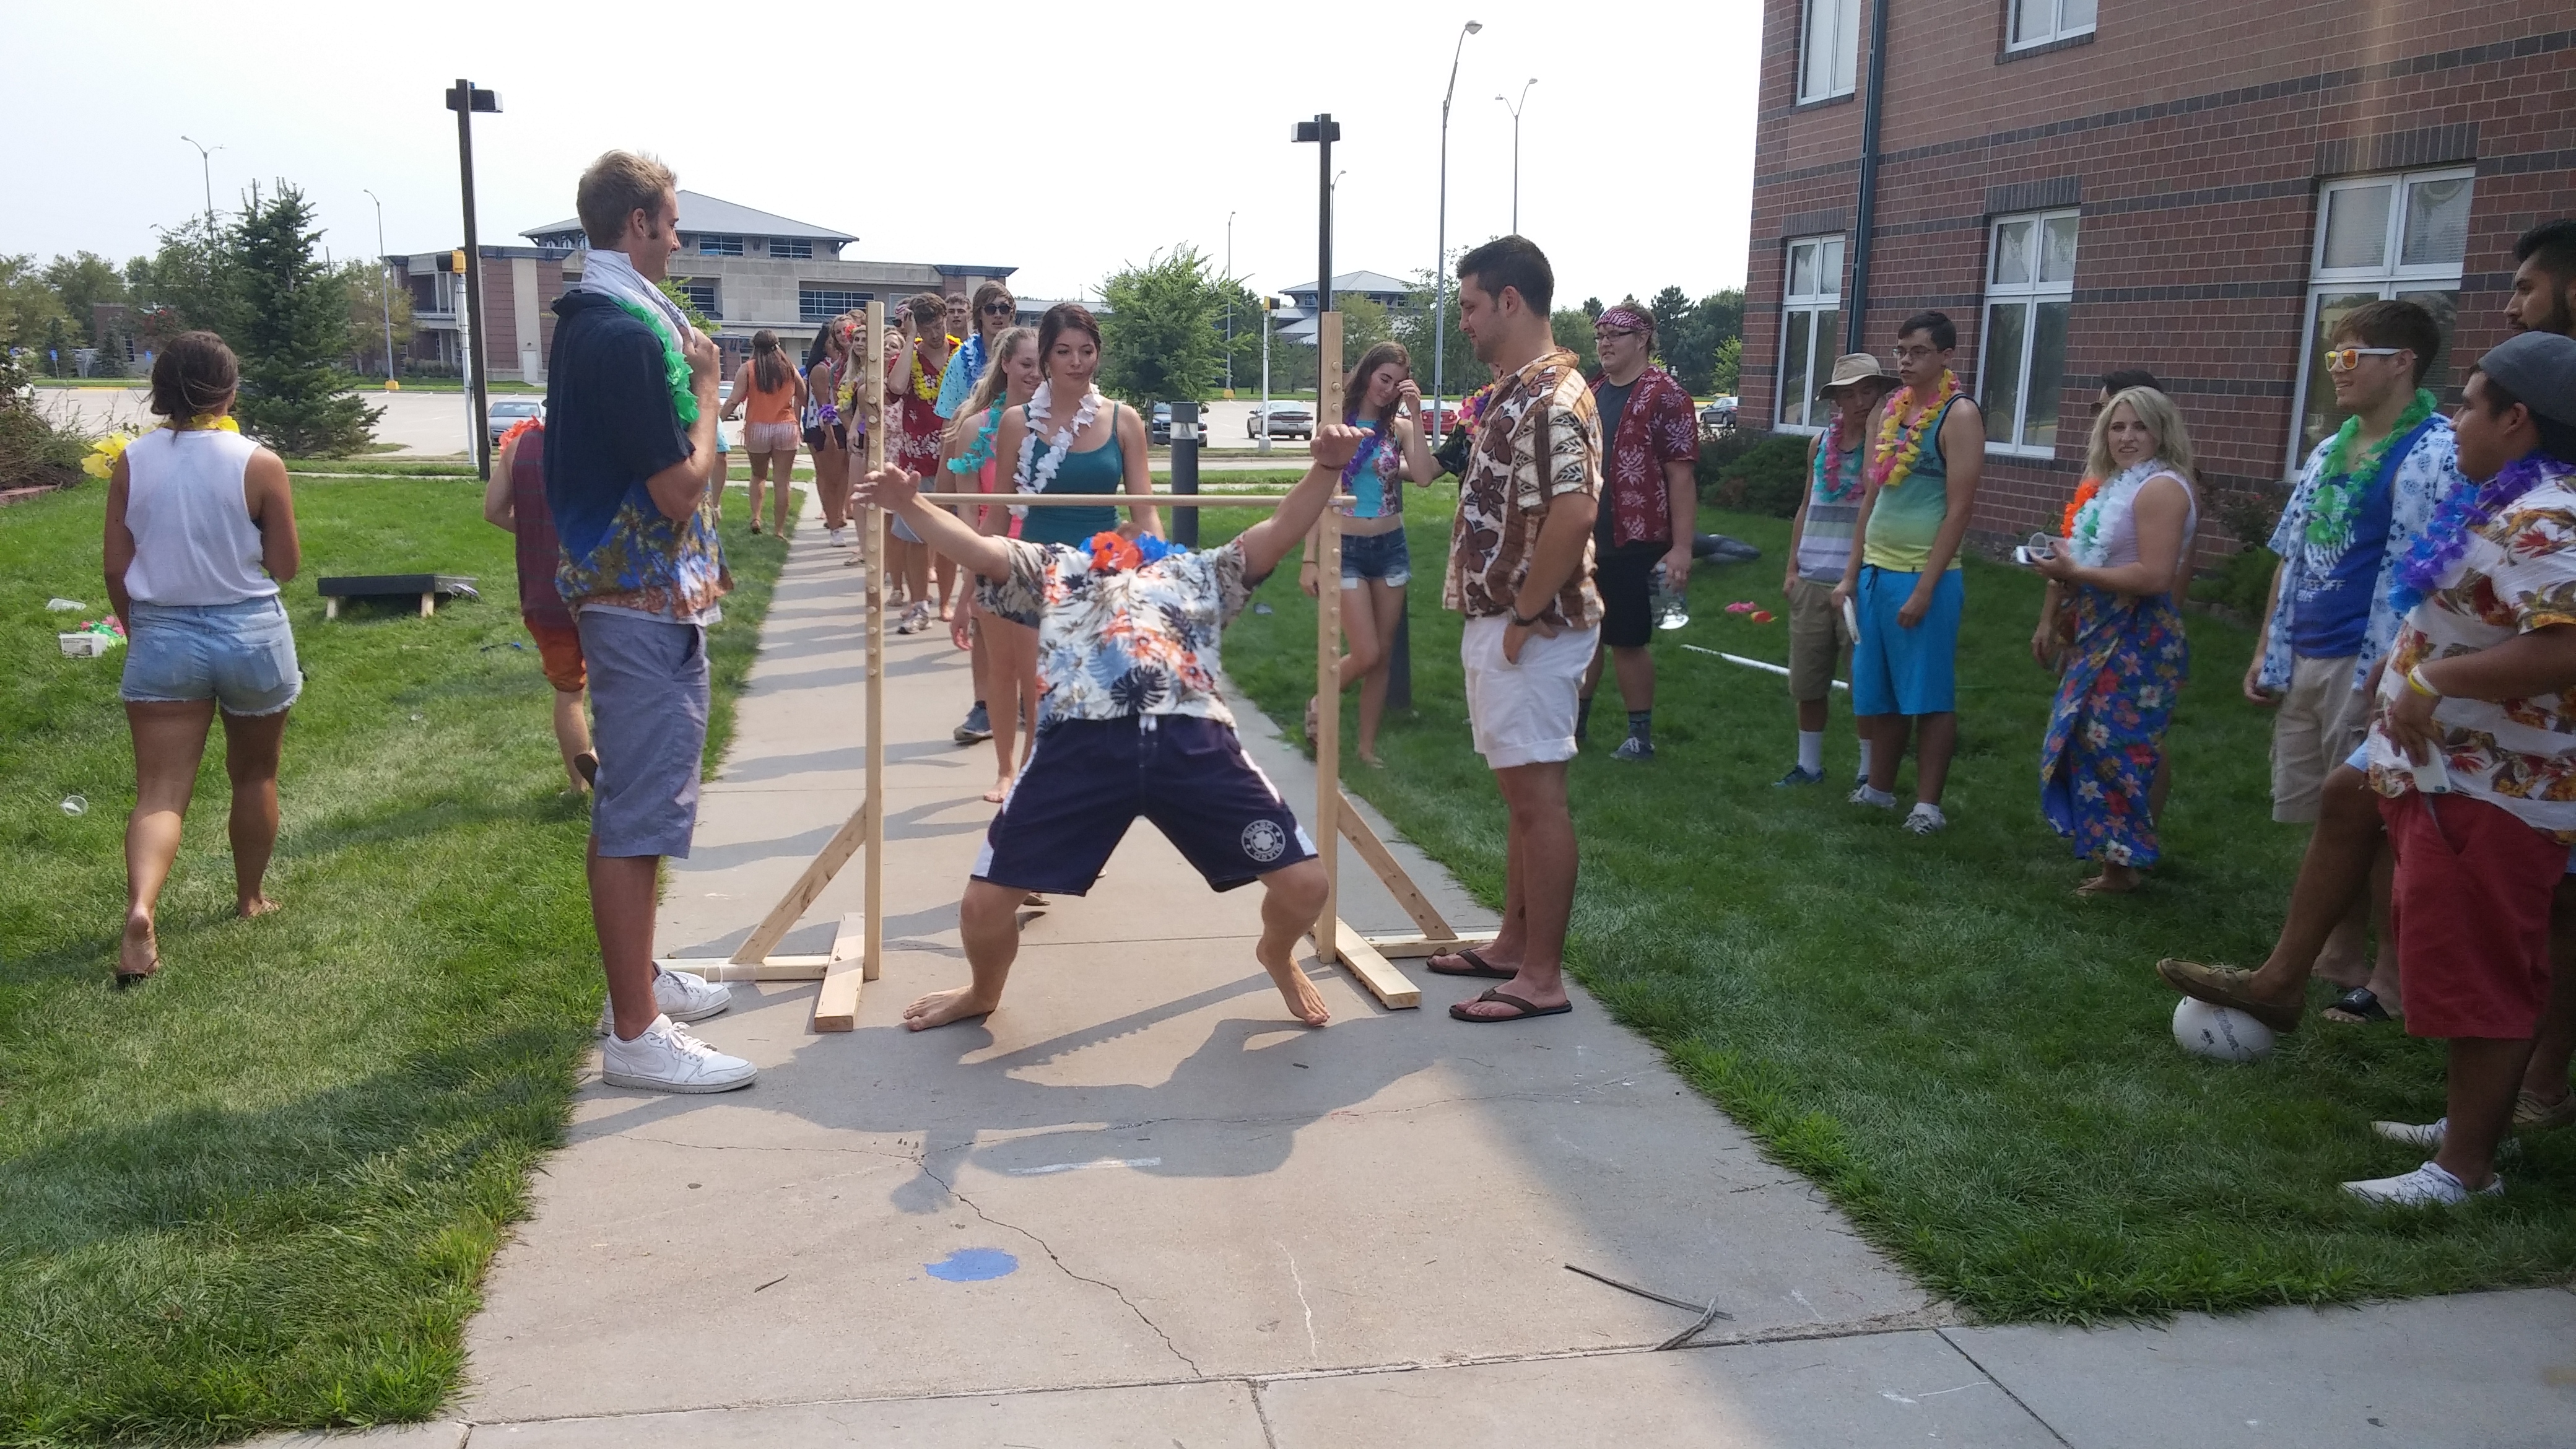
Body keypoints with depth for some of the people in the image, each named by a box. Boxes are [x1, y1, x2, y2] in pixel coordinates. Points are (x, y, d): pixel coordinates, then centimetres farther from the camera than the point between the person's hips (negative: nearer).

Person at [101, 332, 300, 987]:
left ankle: (140, 907, -25)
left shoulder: (131, 462, -3)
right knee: (254, 776, 19)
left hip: (162, 638, 1)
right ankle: (251, 898, 33)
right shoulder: (258, 464, -11)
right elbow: (286, 567, -6)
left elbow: (116, 569, 2)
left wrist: (139, 632, 17)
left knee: (161, 790, -1)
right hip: (251, 634, -1)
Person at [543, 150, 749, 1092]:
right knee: (642, 811, -7)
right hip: (649, 600, -11)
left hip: (622, 592, 11)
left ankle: (638, 978, 32)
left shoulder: (587, 322, 13)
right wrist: (706, 387, -8)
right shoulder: (631, 331, -18)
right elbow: (681, 486, -20)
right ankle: (636, 1032, -1)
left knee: (629, 801, 18)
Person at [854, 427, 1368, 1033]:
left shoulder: (1202, 572, 35)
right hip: (1081, 743, 0)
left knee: (1304, 880, -5)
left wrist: (1325, 469, 10)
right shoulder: (1054, 569, 34)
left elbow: (1282, 531, 26)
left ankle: (1278, 958, 35)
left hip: (1194, 742, 1)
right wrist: (907, 506, 5)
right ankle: (983, 992, 34)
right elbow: (976, 548, 21)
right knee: (985, 901, -4)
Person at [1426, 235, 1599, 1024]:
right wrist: (1501, 619, 17)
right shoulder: (1515, 393, 14)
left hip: (1531, 631, -10)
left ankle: (1543, 976, 4)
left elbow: (1572, 516, -30)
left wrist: (1527, 618, -21)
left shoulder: (1551, 400, -19)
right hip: (1494, 624, 11)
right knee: (1518, 792, 16)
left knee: (1538, 795, -4)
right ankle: (1513, 945, 27)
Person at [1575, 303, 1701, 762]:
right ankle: (1573, 721, 26)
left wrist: (1681, 546, -21)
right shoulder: (1589, 395, 12)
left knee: (1628, 641, 1)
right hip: (1585, 541, 7)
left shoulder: (1665, 397, -11)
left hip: (1635, 543, -7)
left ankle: (1641, 735, 13)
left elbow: (1681, 475, -15)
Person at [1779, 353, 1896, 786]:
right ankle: (1808, 765, 26)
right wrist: (1792, 568, 12)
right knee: (1806, 681, 12)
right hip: (1811, 581, 5)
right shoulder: (1820, 442, 10)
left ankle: (1870, 771, 14)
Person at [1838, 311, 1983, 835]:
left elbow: (1959, 508, -14)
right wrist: (1851, 573, 13)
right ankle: (1879, 789, 26)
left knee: (1929, 695, 0)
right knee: (1878, 692, 15)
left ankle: (1928, 804, 7)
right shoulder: (1891, 409, 12)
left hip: (1923, 576, -7)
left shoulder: (1958, 415, -10)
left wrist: (1924, 587, -18)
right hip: (1875, 571, 8)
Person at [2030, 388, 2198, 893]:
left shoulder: (2161, 488, -15)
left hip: (2138, 644, -10)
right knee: (2092, 747, 13)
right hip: (2107, 639, 10)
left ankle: (2121, 866, 4)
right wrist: (2068, 578, 5)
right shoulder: (2120, 485, 16)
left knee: (2113, 752, -6)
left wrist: (2075, 572, -19)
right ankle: (2112, 860, 22)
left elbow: (2155, 577, -25)